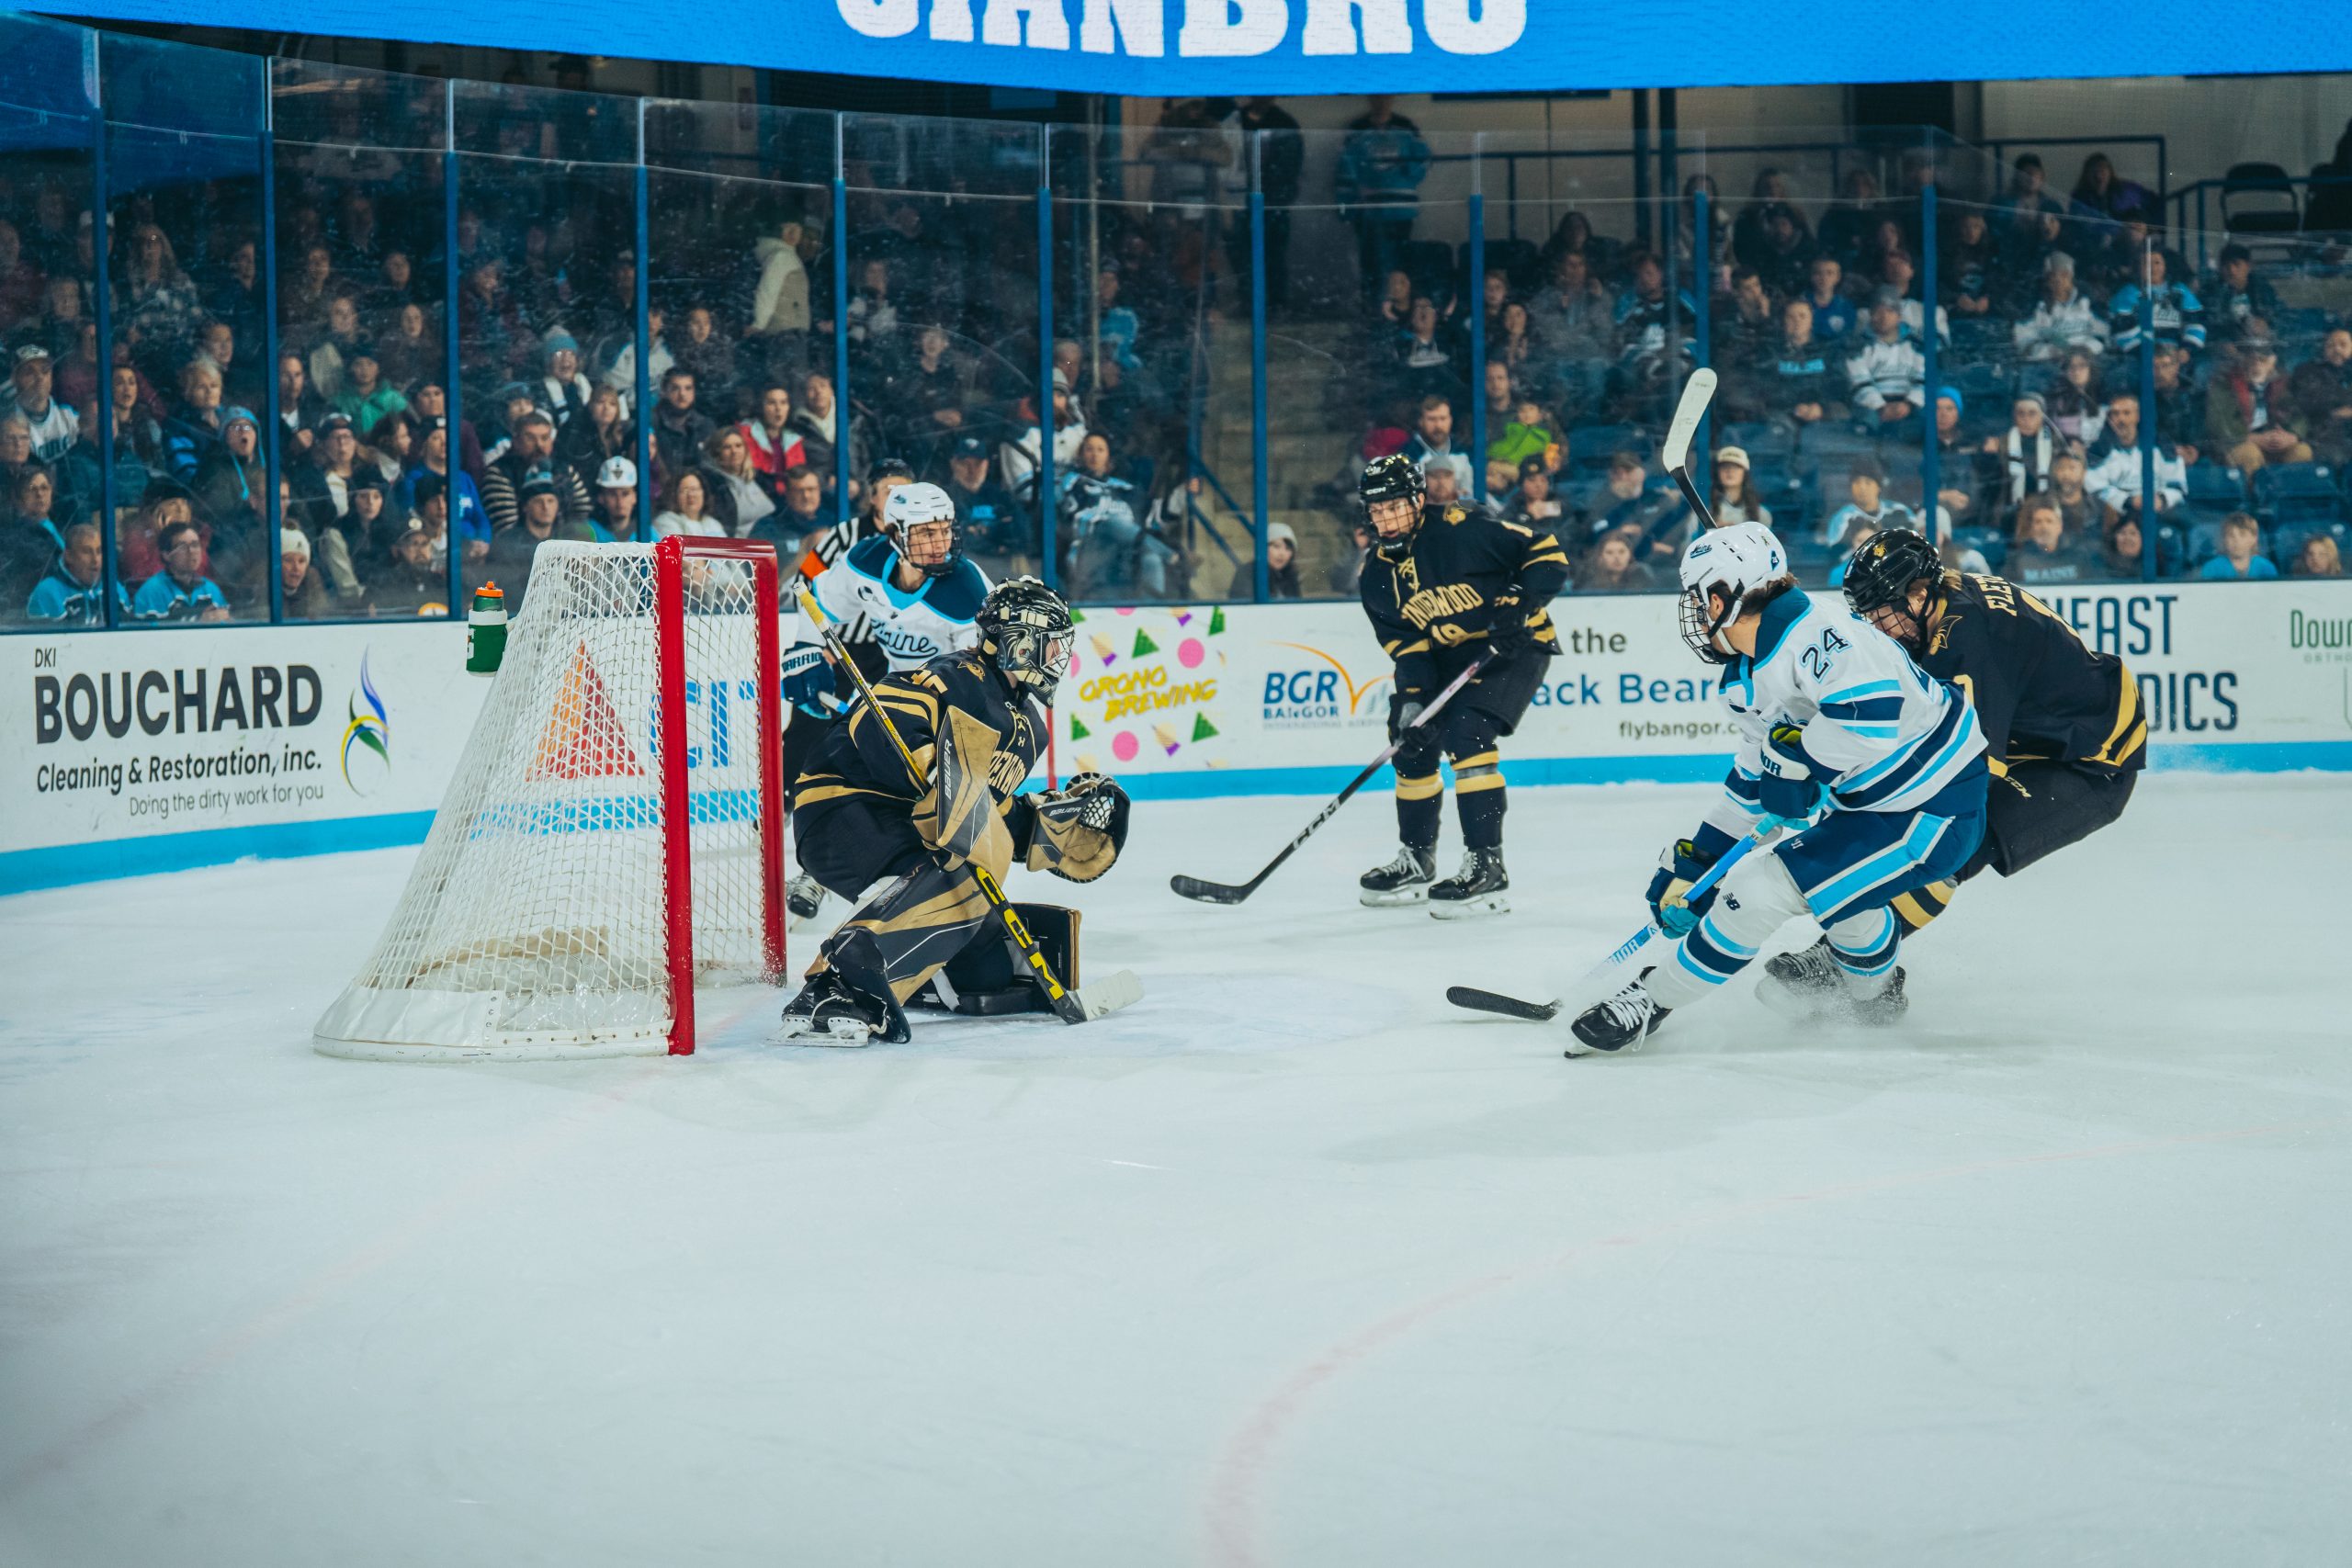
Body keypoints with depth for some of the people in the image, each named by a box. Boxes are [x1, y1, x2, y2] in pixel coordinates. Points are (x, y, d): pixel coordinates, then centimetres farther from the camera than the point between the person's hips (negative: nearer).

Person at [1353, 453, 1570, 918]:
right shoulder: (1378, 575, -1)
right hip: (1449, 655, 8)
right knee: (1412, 740, 7)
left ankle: (1486, 866, -23)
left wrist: (1517, 605, -29)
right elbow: (1404, 641, -1)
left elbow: (1547, 553, -18)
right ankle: (1416, 861, 25)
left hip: (1513, 646, -8)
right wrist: (1412, 695, -16)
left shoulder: (1463, 527, -22)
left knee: (1466, 734, -24)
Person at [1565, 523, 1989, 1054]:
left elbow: (1871, 717, -38)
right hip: (1873, 803, 10)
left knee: (1762, 889, -13)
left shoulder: (1818, 633, -22)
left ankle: (1651, 1001, -2)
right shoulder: (1746, 680, 11)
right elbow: (1751, 782, 21)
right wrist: (1693, 860, 20)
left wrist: (1796, 759, -23)